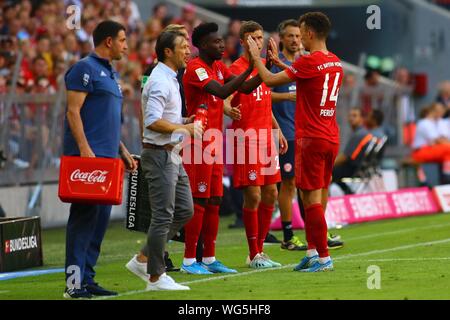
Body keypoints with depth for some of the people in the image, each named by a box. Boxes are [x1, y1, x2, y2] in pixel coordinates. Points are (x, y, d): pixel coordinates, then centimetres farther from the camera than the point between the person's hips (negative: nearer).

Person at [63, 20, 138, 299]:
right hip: (88, 156, -9)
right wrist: (84, 148, -21)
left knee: (101, 217, 7)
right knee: (85, 213, -11)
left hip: (107, 158, 9)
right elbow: (73, 111, -13)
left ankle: (87, 279, 11)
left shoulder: (111, 74, 22)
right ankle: (75, 282, -12)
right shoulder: (86, 69, -6)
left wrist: (123, 151, 22)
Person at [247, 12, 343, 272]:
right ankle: (313, 251, 17)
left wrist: (256, 56, 3)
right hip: (332, 138, 8)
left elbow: (270, 80, -11)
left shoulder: (309, 62, -15)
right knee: (319, 196, 14)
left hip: (311, 138, -8)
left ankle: (324, 257, -6)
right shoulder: (336, 63, 10)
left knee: (313, 197, -5)